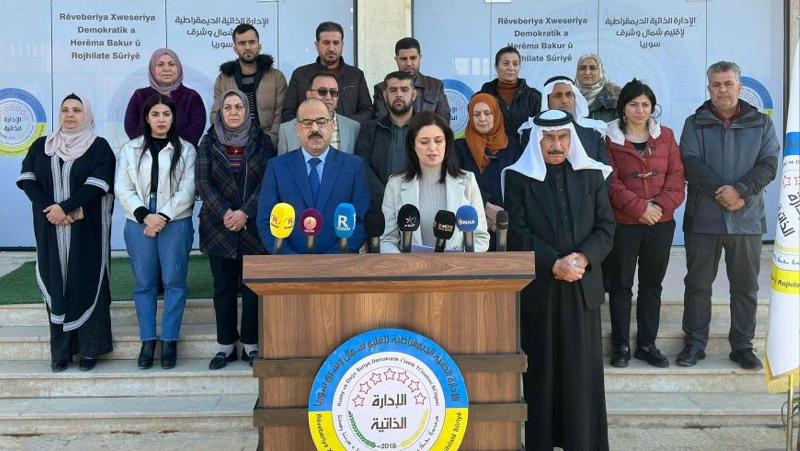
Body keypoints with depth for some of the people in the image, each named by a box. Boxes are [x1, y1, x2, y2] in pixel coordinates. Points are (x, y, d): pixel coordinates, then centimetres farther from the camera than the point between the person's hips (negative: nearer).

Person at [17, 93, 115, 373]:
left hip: (87, 229, -3)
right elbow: (27, 179, 2)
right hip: (50, 230, 3)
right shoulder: (41, 146, 12)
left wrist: (65, 207, -17)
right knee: (55, 285, 4)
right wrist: (49, 208, -13)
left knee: (86, 284, -2)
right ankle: (60, 349, 10)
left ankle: (89, 348, 5)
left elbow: (98, 184, -9)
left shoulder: (99, 146, 2)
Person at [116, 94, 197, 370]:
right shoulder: (131, 149, 11)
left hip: (175, 223, -1)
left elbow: (187, 190, -2)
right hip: (139, 223, 2)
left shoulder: (186, 150, 6)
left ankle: (170, 340, 7)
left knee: (174, 282, -1)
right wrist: (144, 215, -10)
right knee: (144, 283, 5)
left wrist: (163, 218, -12)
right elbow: (123, 188, 3)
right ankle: (147, 340, 13)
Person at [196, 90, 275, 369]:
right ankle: (226, 345, 15)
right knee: (223, 287, 5)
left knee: (253, 286, 2)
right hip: (218, 227, 1)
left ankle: (251, 344, 13)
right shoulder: (209, 142, 7)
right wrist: (225, 214, -14)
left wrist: (245, 213, -14)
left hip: (254, 226, -1)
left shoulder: (261, 141, 4)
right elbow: (202, 181, -2)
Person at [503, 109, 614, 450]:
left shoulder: (592, 175, 10)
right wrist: (554, 263, -15)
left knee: (581, 366, 4)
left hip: (582, 286, 2)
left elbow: (605, 226, 4)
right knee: (540, 367, 5)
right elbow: (518, 231, -6)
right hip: (538, 287, -1)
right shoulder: (518, 177, 3)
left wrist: (583, 258, -13)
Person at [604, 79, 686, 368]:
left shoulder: (666, 137, 8)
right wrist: (640, 207, -16)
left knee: (652, 284, 10)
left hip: (660, 224, 3)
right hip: (623, 224, -3)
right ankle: (621, 346, 15)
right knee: (620, 285, 5)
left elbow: (677, 177, 3)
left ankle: (647, 344, 21)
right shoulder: (609, 139, -2)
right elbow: (610, 183, -9)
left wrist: (662, 205, -13)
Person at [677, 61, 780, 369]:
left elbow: (768, 165, -2)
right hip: (703, 217, -1)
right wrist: (721, 191, -17)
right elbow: (691, 164, -7)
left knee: (745, 285, 8)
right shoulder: (695, 123, 6)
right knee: (698, 283, 6)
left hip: (747, 218, 1)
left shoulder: (761, 123, 8)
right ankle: (695, 343, 17)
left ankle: (742, 346, 20)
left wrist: (741, 192, -17)